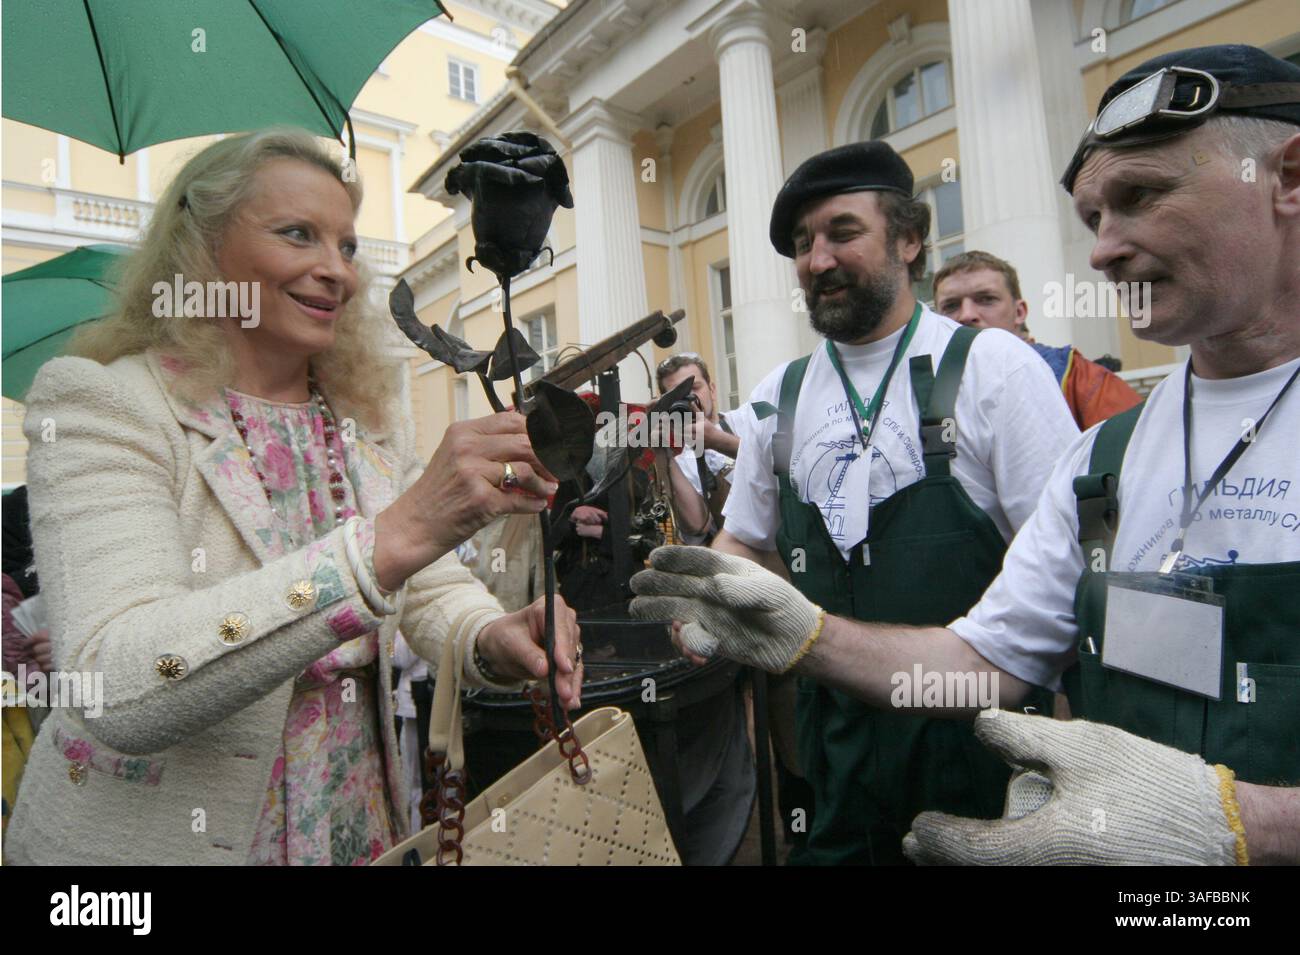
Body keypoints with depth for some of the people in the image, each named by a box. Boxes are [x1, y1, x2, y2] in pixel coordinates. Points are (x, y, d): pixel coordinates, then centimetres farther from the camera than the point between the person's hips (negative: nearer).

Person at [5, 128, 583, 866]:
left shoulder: (372, 415, 1)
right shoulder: (103, 403, -16)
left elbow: (435, 587, 2)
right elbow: (116, 693, -29)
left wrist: (493, 638, -21)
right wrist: (394, 537, -39)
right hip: (153, 838, -5)